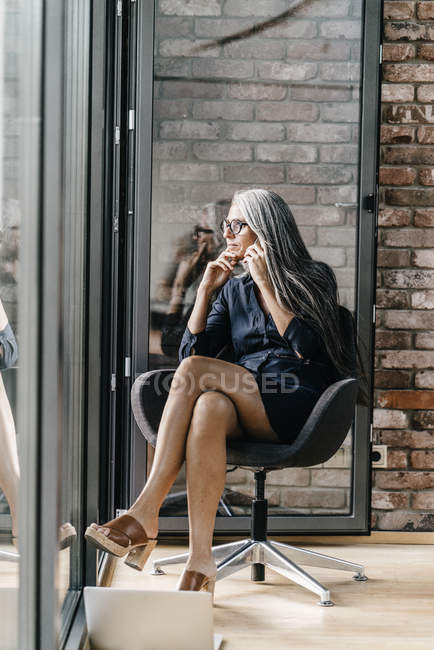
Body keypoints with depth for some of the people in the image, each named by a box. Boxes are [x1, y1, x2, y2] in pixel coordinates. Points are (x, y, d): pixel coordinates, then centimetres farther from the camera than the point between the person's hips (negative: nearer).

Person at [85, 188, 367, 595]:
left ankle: (144, 515, -34)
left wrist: (266, 283, -7)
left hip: (299, 406, -4)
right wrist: (205, 290, 6)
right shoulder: (234, 290, 23)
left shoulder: (314, 278, 9)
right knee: (209, 407, -36)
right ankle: (200, 562, -46)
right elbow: (190, 351, 13)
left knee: (195, 372, -28)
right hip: (249, 413, 4)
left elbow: (306, 347, -8)